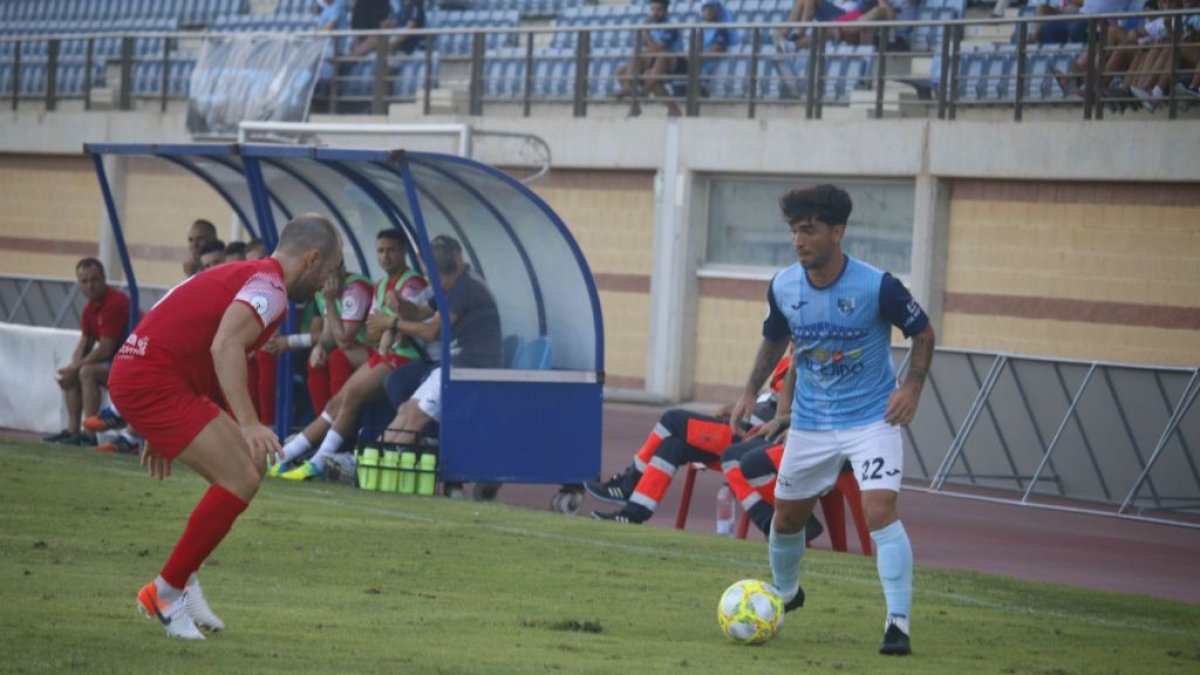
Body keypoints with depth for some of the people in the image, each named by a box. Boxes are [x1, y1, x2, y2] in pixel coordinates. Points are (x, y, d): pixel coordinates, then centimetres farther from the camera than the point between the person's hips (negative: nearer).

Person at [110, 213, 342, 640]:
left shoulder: (247, 276, 21)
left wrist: (162, 434, 33)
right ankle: (166, 592, -2)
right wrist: (248, 424, -34)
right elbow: (225, 346, -26)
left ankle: (182, 579, 18)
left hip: (137, 371, 10)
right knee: (241, 480, -13)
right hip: (152, 382, -10)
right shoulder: (270, 285, -10)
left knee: (250, 466, 14)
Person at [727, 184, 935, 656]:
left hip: (872, 419, -5)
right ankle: (784, 593, 44)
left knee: (880, 511, -22)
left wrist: (912, 387, -16)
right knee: (786, 516, 15)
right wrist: (750, 392, 6)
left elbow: (923, 333, -4)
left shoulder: (877, 286, -19)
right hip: (810, 422, 5)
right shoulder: (782, 287, -6)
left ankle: (898, 624, -19)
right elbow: (774, 340, 14)